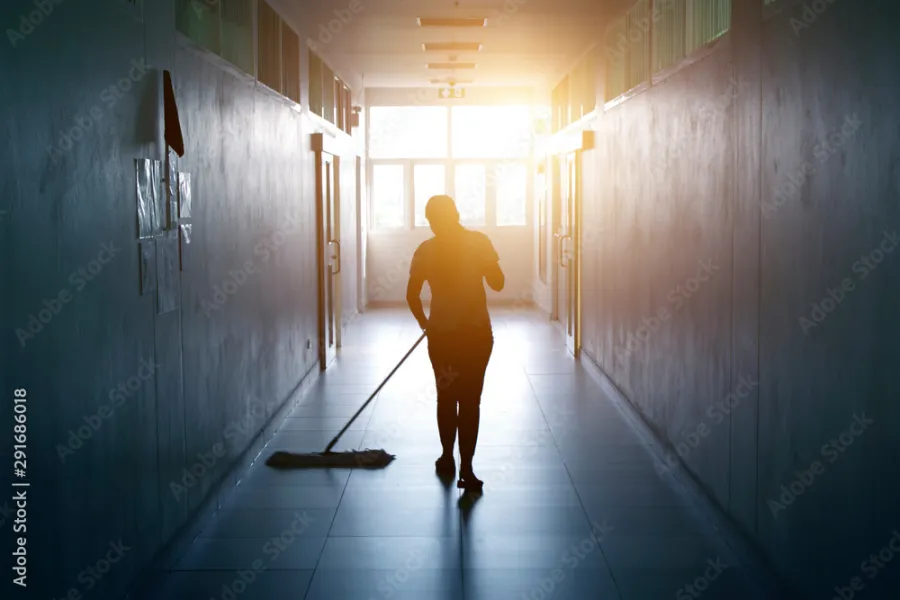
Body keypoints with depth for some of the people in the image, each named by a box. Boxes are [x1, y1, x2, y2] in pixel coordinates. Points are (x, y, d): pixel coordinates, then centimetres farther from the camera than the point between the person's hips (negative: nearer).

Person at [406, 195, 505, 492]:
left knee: (446, 397, 17)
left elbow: (412, 295, -1)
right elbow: (497, 283, -2)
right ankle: (466, 470, -3)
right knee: (470, 400, 3)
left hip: (441, 335, 1)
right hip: (477, 333, -1)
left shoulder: (425, 250, -3)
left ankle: (448, 460, 27)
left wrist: (424, 322, 15)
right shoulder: (478, 242, -7)